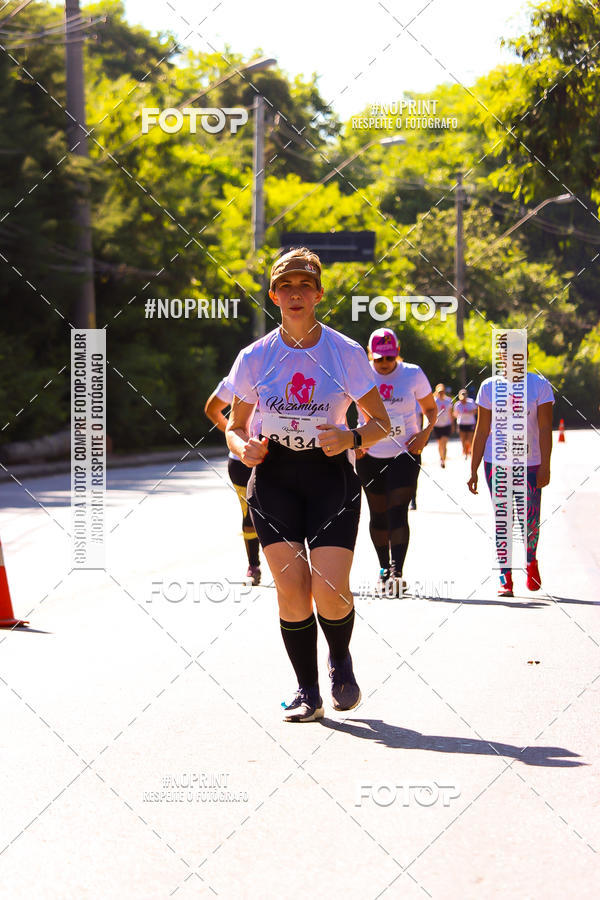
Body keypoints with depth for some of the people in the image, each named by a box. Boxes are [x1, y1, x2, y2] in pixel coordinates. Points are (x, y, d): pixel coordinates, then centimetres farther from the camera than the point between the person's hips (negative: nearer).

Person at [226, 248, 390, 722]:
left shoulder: (347, 353, -3)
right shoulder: (254, 358, 1)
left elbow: (380, 423, 4)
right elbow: (235, 426, 11)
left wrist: (351, 438, -17)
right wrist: (244, 446, -11)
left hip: (331, 477, -1)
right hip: (274, 477, 1)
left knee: (330, 591, -13)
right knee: (291, 588, -11)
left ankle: (341, 659, 19)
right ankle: (307, 692, 4)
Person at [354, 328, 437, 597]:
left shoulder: (413, 375, -3)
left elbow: (430, 408, 10)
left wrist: (426, 431, -10)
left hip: (405, 453, -2)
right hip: (370, 455, 2)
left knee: (398, 511, -15)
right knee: (379, 514, 8)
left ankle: (397, 572, -20)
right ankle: (384, 568, 26)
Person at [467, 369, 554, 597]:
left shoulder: (539, 385, -1)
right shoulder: (489, 387, 5)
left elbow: (545, 428, -5)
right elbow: (482, 431, 8)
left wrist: (545, 466, -14)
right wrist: (473, 471, 6)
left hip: (530, 464, -1)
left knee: (529, 518, 0)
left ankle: (531, 561, 31)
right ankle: (505, 578, 0)